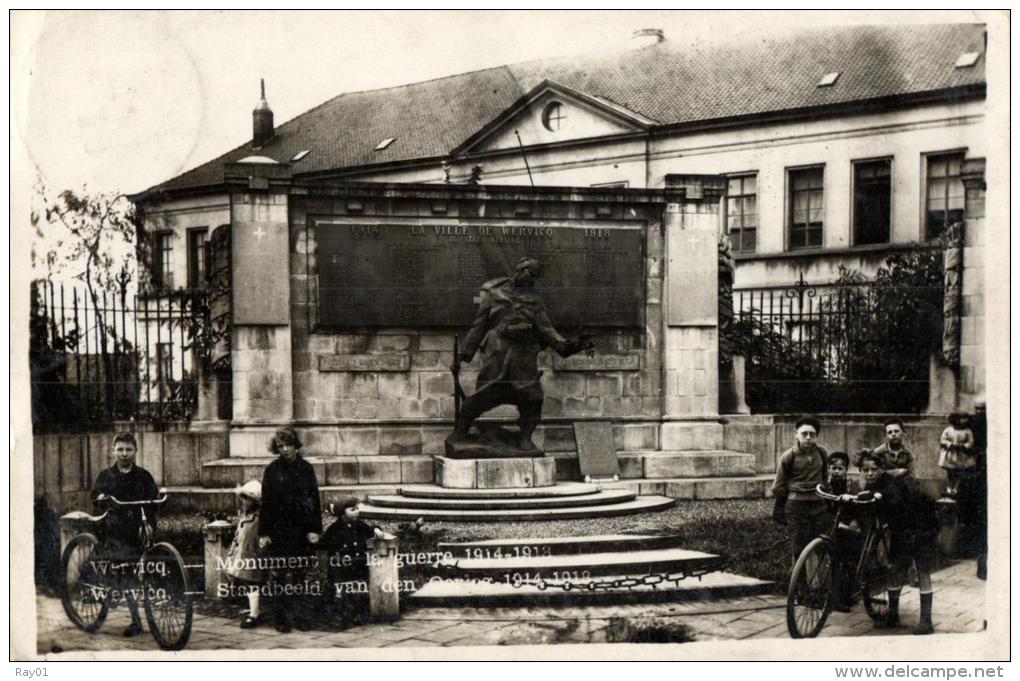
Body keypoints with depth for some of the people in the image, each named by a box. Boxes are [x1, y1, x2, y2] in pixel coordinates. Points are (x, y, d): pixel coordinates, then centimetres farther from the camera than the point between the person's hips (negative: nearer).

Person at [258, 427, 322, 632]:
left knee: (300, 574, 3)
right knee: (282, 575, -4)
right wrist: (264, 532, -2)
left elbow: (314, 500, 6)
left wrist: (314, 529, -2)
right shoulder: (272, 470, 4)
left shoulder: (306, 469, 7)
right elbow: (266, 502, 4)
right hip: (279, 529, -1)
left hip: (302, 529, 1)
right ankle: (284, 618, 1)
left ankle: (300, 617, 10)